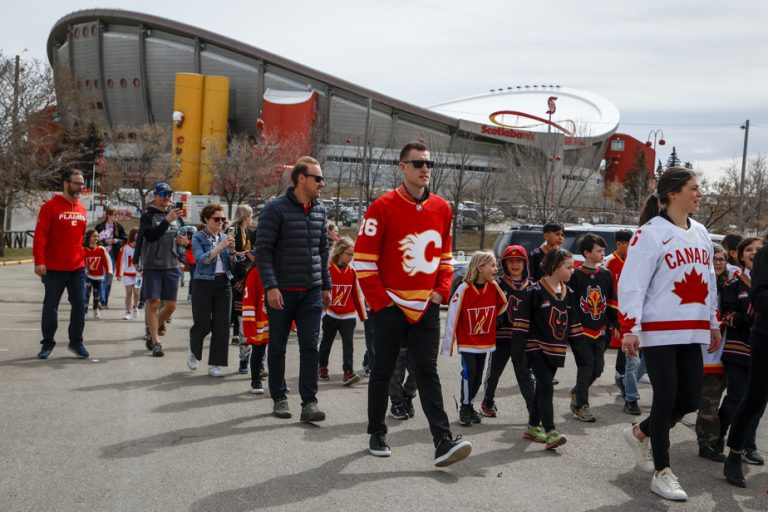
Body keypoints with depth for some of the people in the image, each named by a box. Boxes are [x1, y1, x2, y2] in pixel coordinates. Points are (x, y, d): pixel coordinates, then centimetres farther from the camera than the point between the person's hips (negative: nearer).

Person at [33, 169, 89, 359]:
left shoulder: (81, 209, 9)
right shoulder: (51, 206, -7)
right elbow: (40, 235, -12)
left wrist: (82, 256, 12)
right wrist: (39, 261, -18)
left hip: (78, 267, 4)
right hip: (55, 268, -4)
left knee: (79, 305, 2)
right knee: (50, 307, 5)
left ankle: (76, 342, 14)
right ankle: (47, 344, 16)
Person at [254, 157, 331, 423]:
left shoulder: (319, 210, 11)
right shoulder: (276, 209, -8)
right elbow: (263, 250, -11)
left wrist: (326, 285, 17)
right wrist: (270, 286, -18)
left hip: (311, 291, 4)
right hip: (281, 291, -4)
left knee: (310, 346, -3)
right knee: (278, 347, 7)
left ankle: (309, 402, 0)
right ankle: (279, 398, 20)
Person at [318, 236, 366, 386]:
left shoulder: (352, 272, 2)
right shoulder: (328, 269, -11)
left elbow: (357, 295, 8)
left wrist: (363, 316, 10)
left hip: (348, 316, 2)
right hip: (330, 314, -2)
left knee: (348, 343, -8)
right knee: (326, 342, 14)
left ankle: (348, 373, -12)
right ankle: (322, 368, 31)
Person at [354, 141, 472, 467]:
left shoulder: (442, 208, 6)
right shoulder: (383, 207, -9)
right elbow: (364, 258, -8)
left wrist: (441, 290, 4)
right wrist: (379, 300, -11)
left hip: (426, 307, 3)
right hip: (390, 306, -3)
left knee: (428, 372, -1)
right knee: (383, 371, 8)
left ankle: (443, 442, -7)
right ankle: (377, 435, 23)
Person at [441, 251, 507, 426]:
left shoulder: (494, 287, -5)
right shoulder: (464, 289, -18)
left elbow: (502, 306, 14)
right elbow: (452, 317, -15)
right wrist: (448, 344, -13)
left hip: (485, 341, 5)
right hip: (467, 341, -5)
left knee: (478, 375, 10)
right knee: (469, 373, -9)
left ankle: (470, 405, 26)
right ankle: (465, 409, 5)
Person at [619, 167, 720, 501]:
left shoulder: (700, 233, 14)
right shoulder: (650, 233, -10)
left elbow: (708, 280, 22)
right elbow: (632, 283, -14)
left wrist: (713, 323, 22)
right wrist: (630, 328, -20)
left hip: (690, 332, 7)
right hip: (659, 332, -7)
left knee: (690, 399, 6)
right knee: (667, 397, -4)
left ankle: (639, 434, 31)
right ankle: (662, 473, 8)